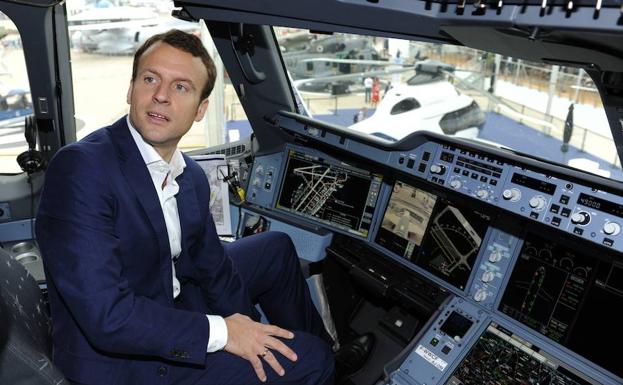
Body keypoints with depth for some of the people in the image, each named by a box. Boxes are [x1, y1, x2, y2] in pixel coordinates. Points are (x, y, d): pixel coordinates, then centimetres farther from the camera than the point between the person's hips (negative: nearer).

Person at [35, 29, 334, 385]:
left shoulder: (192, 178, -2)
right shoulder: (80, 168, -25)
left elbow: (213, 269, 7)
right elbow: (106, 317, -30)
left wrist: (246, 329, -6)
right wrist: (222, 332, -22)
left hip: (175, 303, 8)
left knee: (277, 248, 16)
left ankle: (329, 350, 35)